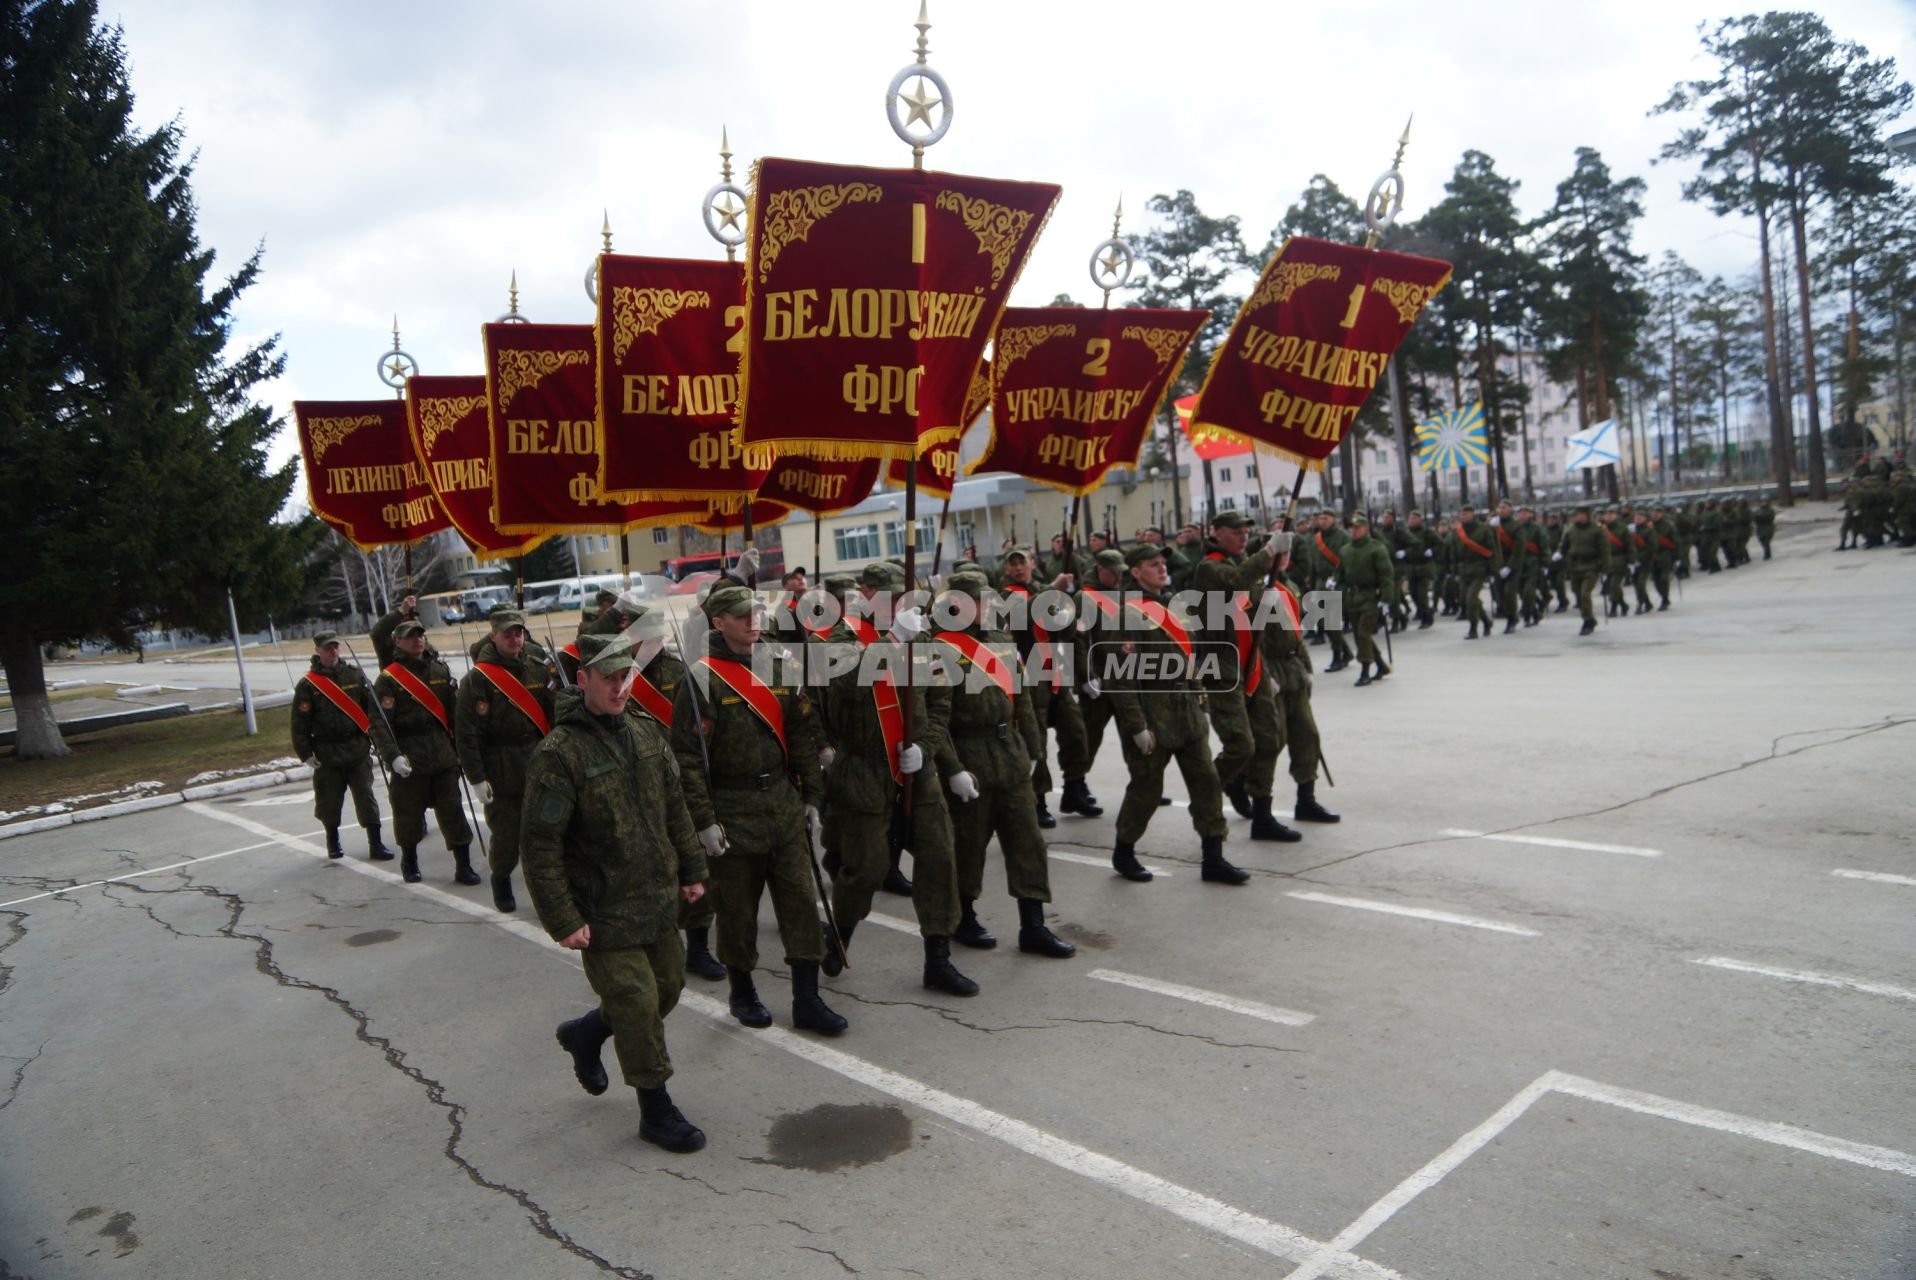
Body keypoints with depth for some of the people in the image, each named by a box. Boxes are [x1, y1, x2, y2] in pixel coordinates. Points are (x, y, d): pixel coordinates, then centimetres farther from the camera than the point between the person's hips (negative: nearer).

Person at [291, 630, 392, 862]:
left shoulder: (355, 675, 4)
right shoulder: (307, 684, -2)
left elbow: (371, 707, 6)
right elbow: (299, 723, -2)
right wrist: (306, 753, -6)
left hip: (358, 747, 1)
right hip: (327, 752, -1)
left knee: (366, 797, -1)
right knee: (330, 799, 8)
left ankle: (375, 844, 1)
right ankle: (333, 842, 28)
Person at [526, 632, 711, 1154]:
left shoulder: (648, 733, 4)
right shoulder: (558, 753, -18)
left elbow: (674, 808, 14)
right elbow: (540, 846, -17)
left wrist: (691, 870, 15)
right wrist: (563, 920, -18)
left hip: (659, 900, 7)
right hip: (605, 914, -7)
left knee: (668, 988, 17)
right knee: (637, 1004, -2)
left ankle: (586, 1033, 42)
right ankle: (656, 1111, 18)